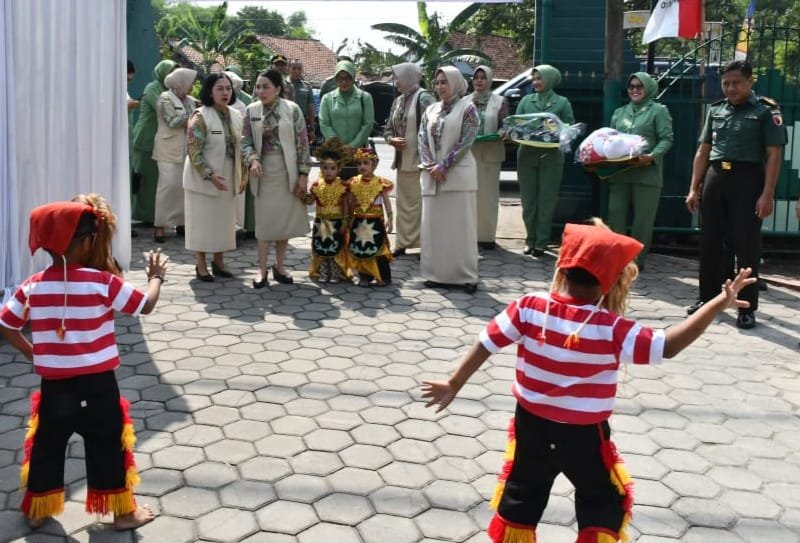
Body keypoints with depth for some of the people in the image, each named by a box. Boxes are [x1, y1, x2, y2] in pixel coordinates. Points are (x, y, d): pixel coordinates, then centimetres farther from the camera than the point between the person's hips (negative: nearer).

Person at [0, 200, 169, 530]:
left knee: (46, 447, 20)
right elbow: (146, 305, -8)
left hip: (53, 387, 3)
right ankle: (124, 512, 25)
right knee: (107, 449, 11)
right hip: (97, 386, -3)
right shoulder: (102, 282, -17)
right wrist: (156, 276, 10)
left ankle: (37, 511, 35)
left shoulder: (32, 286, -5)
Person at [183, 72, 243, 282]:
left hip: (228, 178, 6)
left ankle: (218, 261, 25)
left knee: (224, 219, 11)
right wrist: (210, 175, -23)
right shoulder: (200, 116, -13)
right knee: (202, 219, 2)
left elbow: (239, 147, 14)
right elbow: (194, 151, -17)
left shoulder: (235, 115, 6)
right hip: (204, 178, -6)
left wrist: (241, 175, 11)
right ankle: (201, 265, 13)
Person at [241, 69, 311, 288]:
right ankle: (262, 270, 10)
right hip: (264, 172, 1)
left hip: (287, 173, -1)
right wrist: (252, 160, -16)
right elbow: (246, 141, 4)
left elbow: (302, 143, -5)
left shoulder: (292, 109, -6)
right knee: (264, 221, 2)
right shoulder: (251, 110, 0)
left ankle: (279, 267, 22)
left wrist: (303, 174, -9)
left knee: (285, 220, 8)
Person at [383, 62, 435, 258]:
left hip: (419, 160, -8)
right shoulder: (398, 101, 15)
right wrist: (392, 140, -2)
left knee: (420, 204, -5)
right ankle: (402, 243, 20)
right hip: (402, 161, 8)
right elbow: (388, 128, 19)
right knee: (403, 203, 12)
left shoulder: (423, 98, -8)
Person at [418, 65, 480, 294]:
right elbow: (422, 139, 8)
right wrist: (430, 166, -8)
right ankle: (436, 273, 14)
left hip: (458, 173, -5)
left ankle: (466, 275, 2)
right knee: (434, 225, 6)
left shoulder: (467, 107, -1)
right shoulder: (431, 110, 14)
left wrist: (443, 166, -13)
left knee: (460, 225, -3)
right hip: (432, 174, 5)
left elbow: (465, 142, -9)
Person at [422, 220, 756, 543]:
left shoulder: (529, 307, -14)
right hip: (585, 436, -3)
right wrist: (719, 303, -19)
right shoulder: (611, 329, -21)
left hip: (531, 425, 3)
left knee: (520, 496, 23)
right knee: (605, 502, 21)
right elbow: (668, 346, -22)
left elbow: (486, 344, -9)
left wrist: (453, 385, 4)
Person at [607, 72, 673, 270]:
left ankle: (637, 259, 7)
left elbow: (666, 139, -4)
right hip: (619, 172, 5)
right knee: (615, 215, 3)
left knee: (643, 219, 0)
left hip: (647, 173, -5)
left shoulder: (658, 110, 3)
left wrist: (652, 156, -21)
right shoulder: (619, 112, 20)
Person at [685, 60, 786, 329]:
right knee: (710, 241, 9)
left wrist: (767, 194, -14)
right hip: (715, 178, 5)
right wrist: (694, 188, 9)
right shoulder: (715, 110, 13)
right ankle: (707, 298, 23)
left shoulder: (766, 111, -1)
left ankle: (747, 308, 7)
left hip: (747, 179, -5)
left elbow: (773, 155, -6)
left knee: (746, 245, -1)